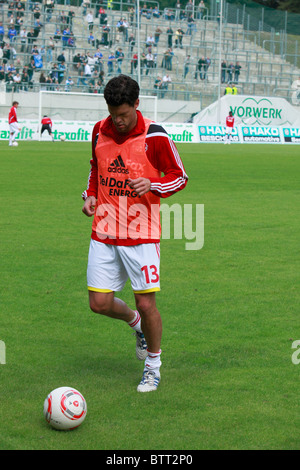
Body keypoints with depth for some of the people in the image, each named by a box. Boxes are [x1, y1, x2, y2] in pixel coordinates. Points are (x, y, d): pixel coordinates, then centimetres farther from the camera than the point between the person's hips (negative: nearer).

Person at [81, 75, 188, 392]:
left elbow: (180, 177, -3)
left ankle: (153, 365, 19)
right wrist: (90, 195, 5)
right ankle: (135, 323, 35)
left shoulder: (155, 137, -11)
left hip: (141, 235, -4)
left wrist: (152, 185, -22)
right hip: (104, 233, 4)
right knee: (100, 303, 1)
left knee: (146, 303, -4)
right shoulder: (100, 131, 3)